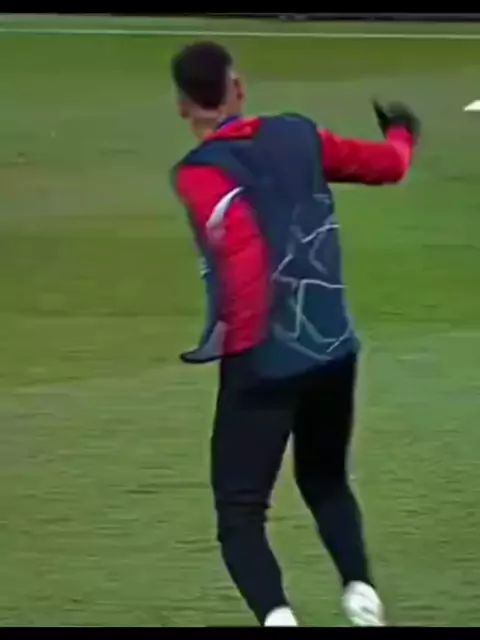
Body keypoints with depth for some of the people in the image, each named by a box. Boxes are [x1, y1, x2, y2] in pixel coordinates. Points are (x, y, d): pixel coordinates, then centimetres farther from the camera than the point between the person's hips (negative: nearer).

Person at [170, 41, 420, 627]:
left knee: (240, 512, 3)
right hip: (334, 351, 5)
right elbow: (387, 165, 18)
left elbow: (244, 246, -25)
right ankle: (361, 593, 9)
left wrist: (236, 342, -18)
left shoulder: (198, 173, -10)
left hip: (264, 363, -5)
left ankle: (275, 614, -20)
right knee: (325, 481, 27)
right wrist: (401, 133, 39)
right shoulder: (297, 135, 6)